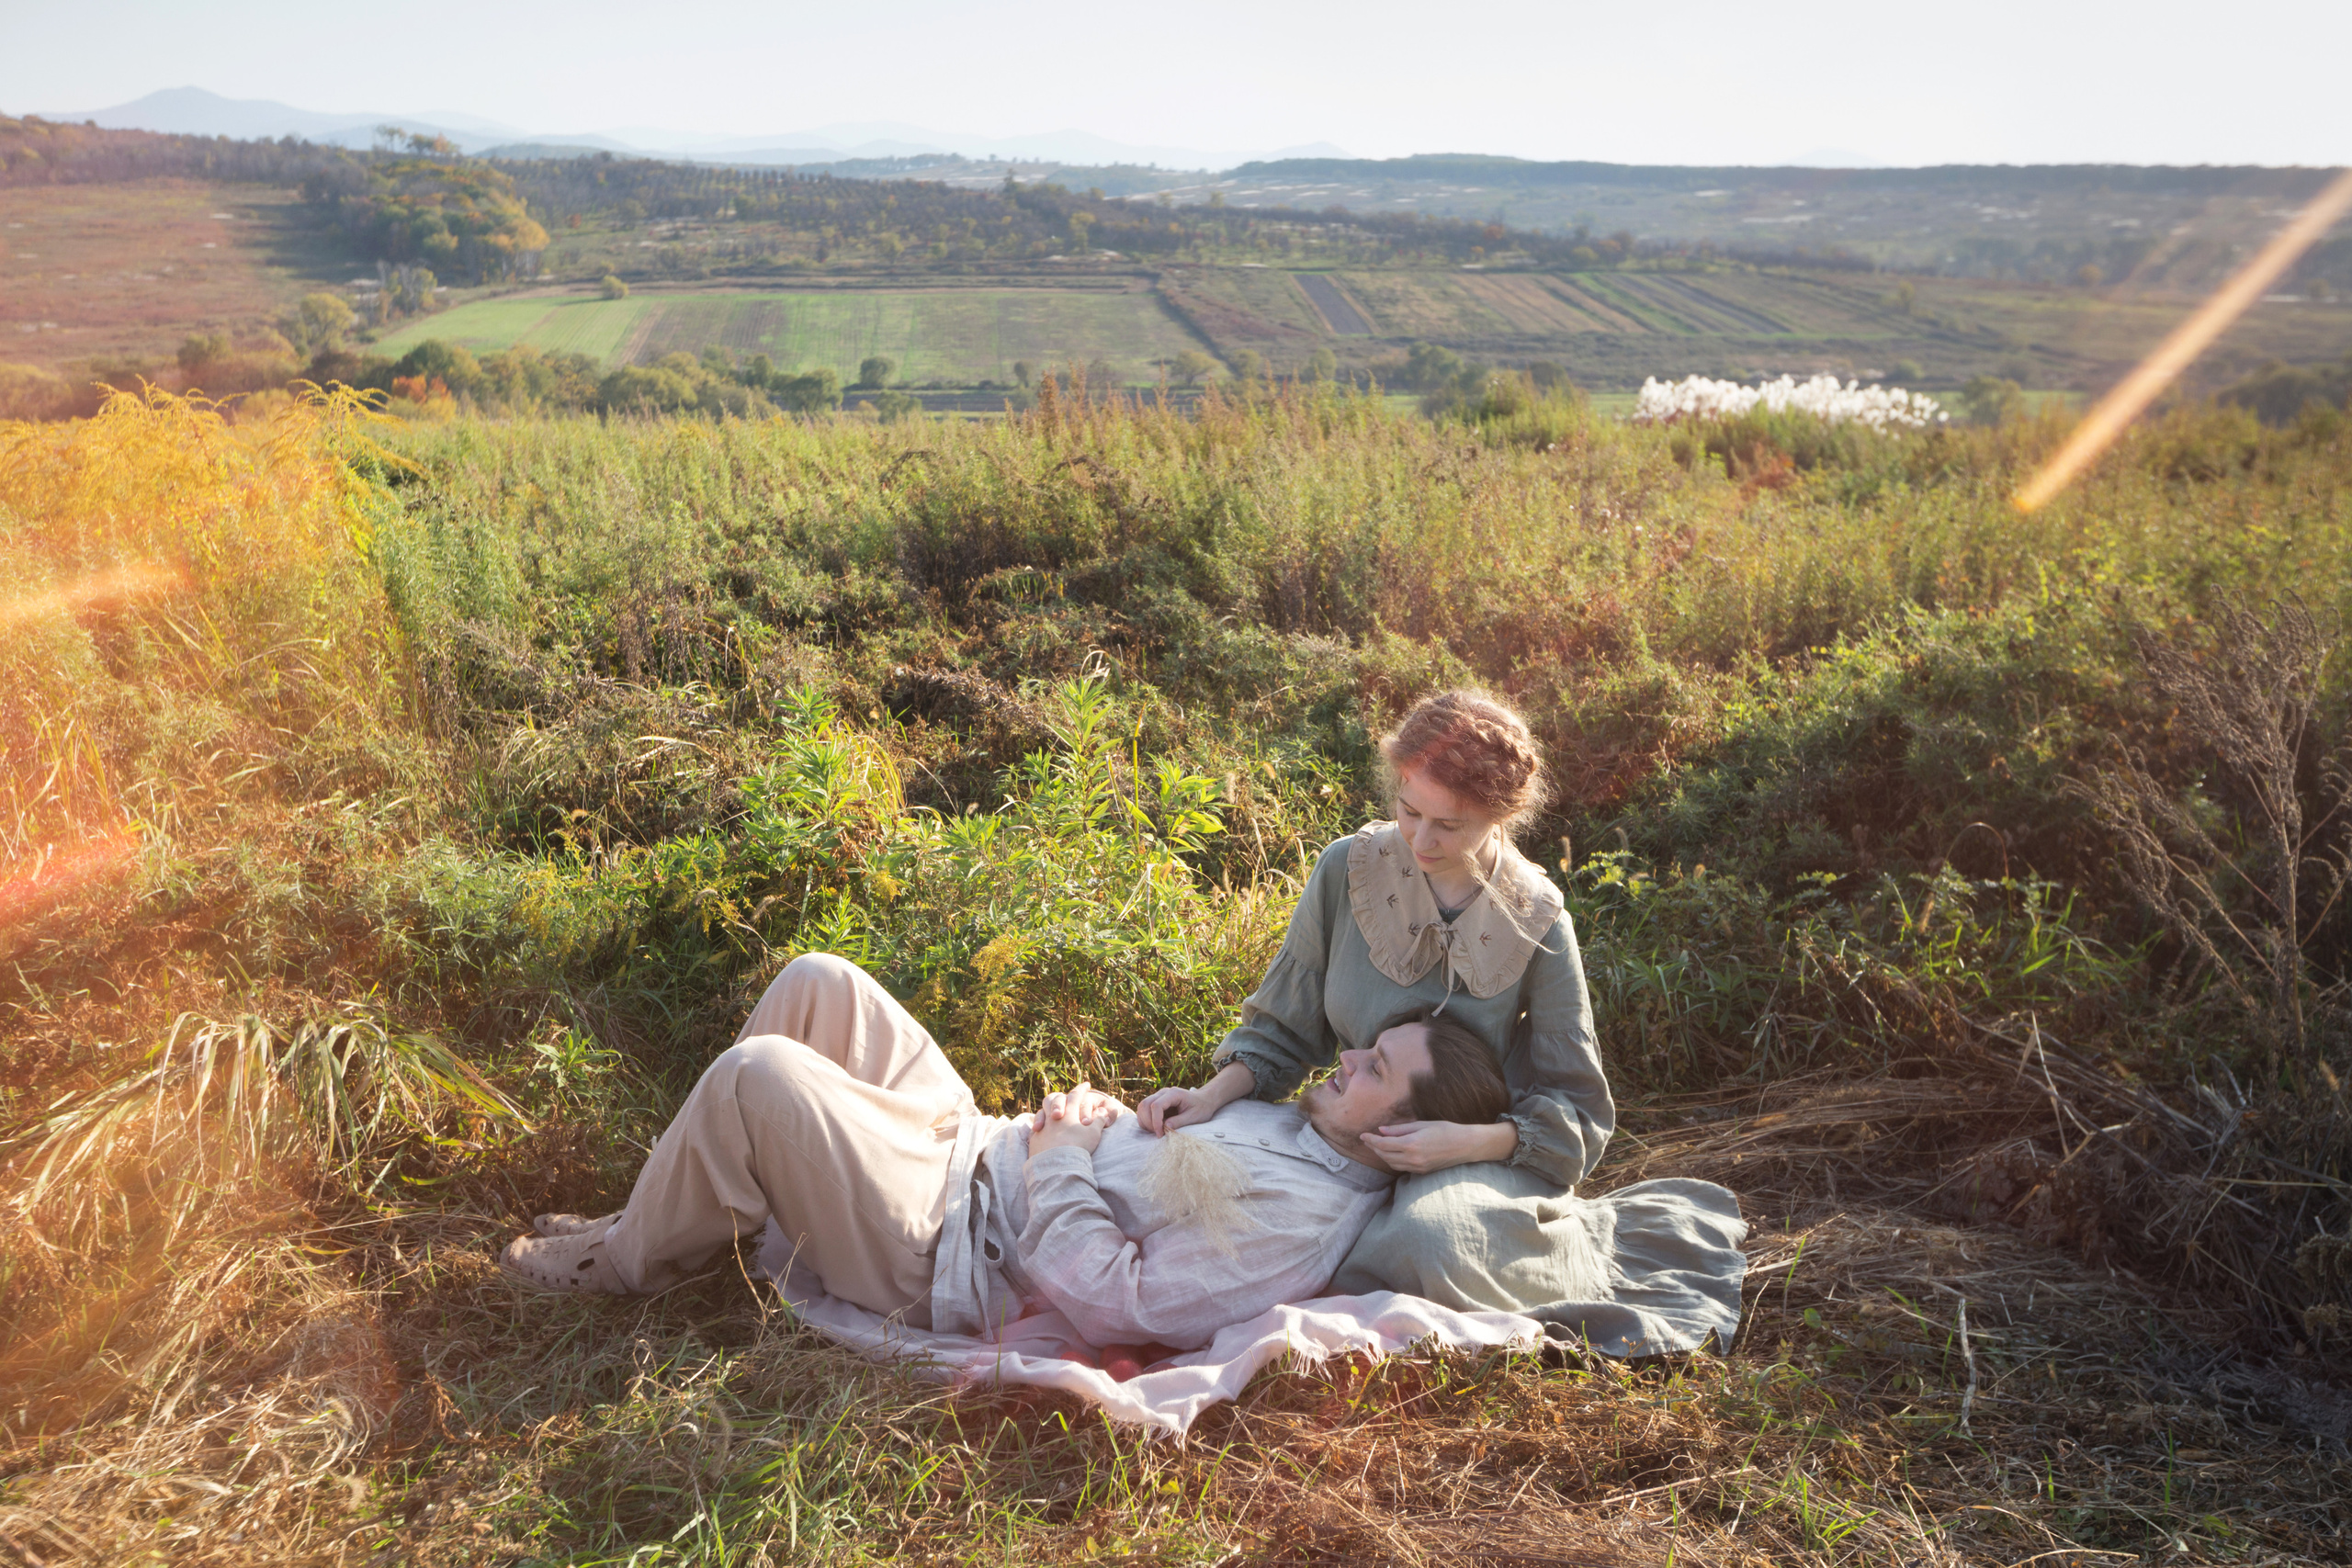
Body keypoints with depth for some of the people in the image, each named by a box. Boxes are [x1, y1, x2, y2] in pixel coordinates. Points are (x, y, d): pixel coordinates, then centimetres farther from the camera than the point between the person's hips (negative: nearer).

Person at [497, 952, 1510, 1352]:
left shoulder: (1302, 1220, -23)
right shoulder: (1297, 1125, 6)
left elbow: (1109, 1302, -27)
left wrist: (1062, 1157, -16)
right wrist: (1102, 1116, 0)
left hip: (952, 1254, -9)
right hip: (975, 1151, 9)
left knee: (755, 1072, -21)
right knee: (818, 985, 2)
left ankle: (628, 1262, 8)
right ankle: (665, 1214, 17)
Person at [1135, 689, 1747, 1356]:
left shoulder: (1535, 920, -11)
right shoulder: (1348, 870, -7)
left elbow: (1576, 1113, -7)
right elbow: (1283, 1028, 3)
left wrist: (1471, 1141, -25)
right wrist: (1214, 1095, -15)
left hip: (1488, 1156, -4)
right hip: (1362, 1145, 4)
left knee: (1434, 1246, -38)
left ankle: (1588, 1239, -1)